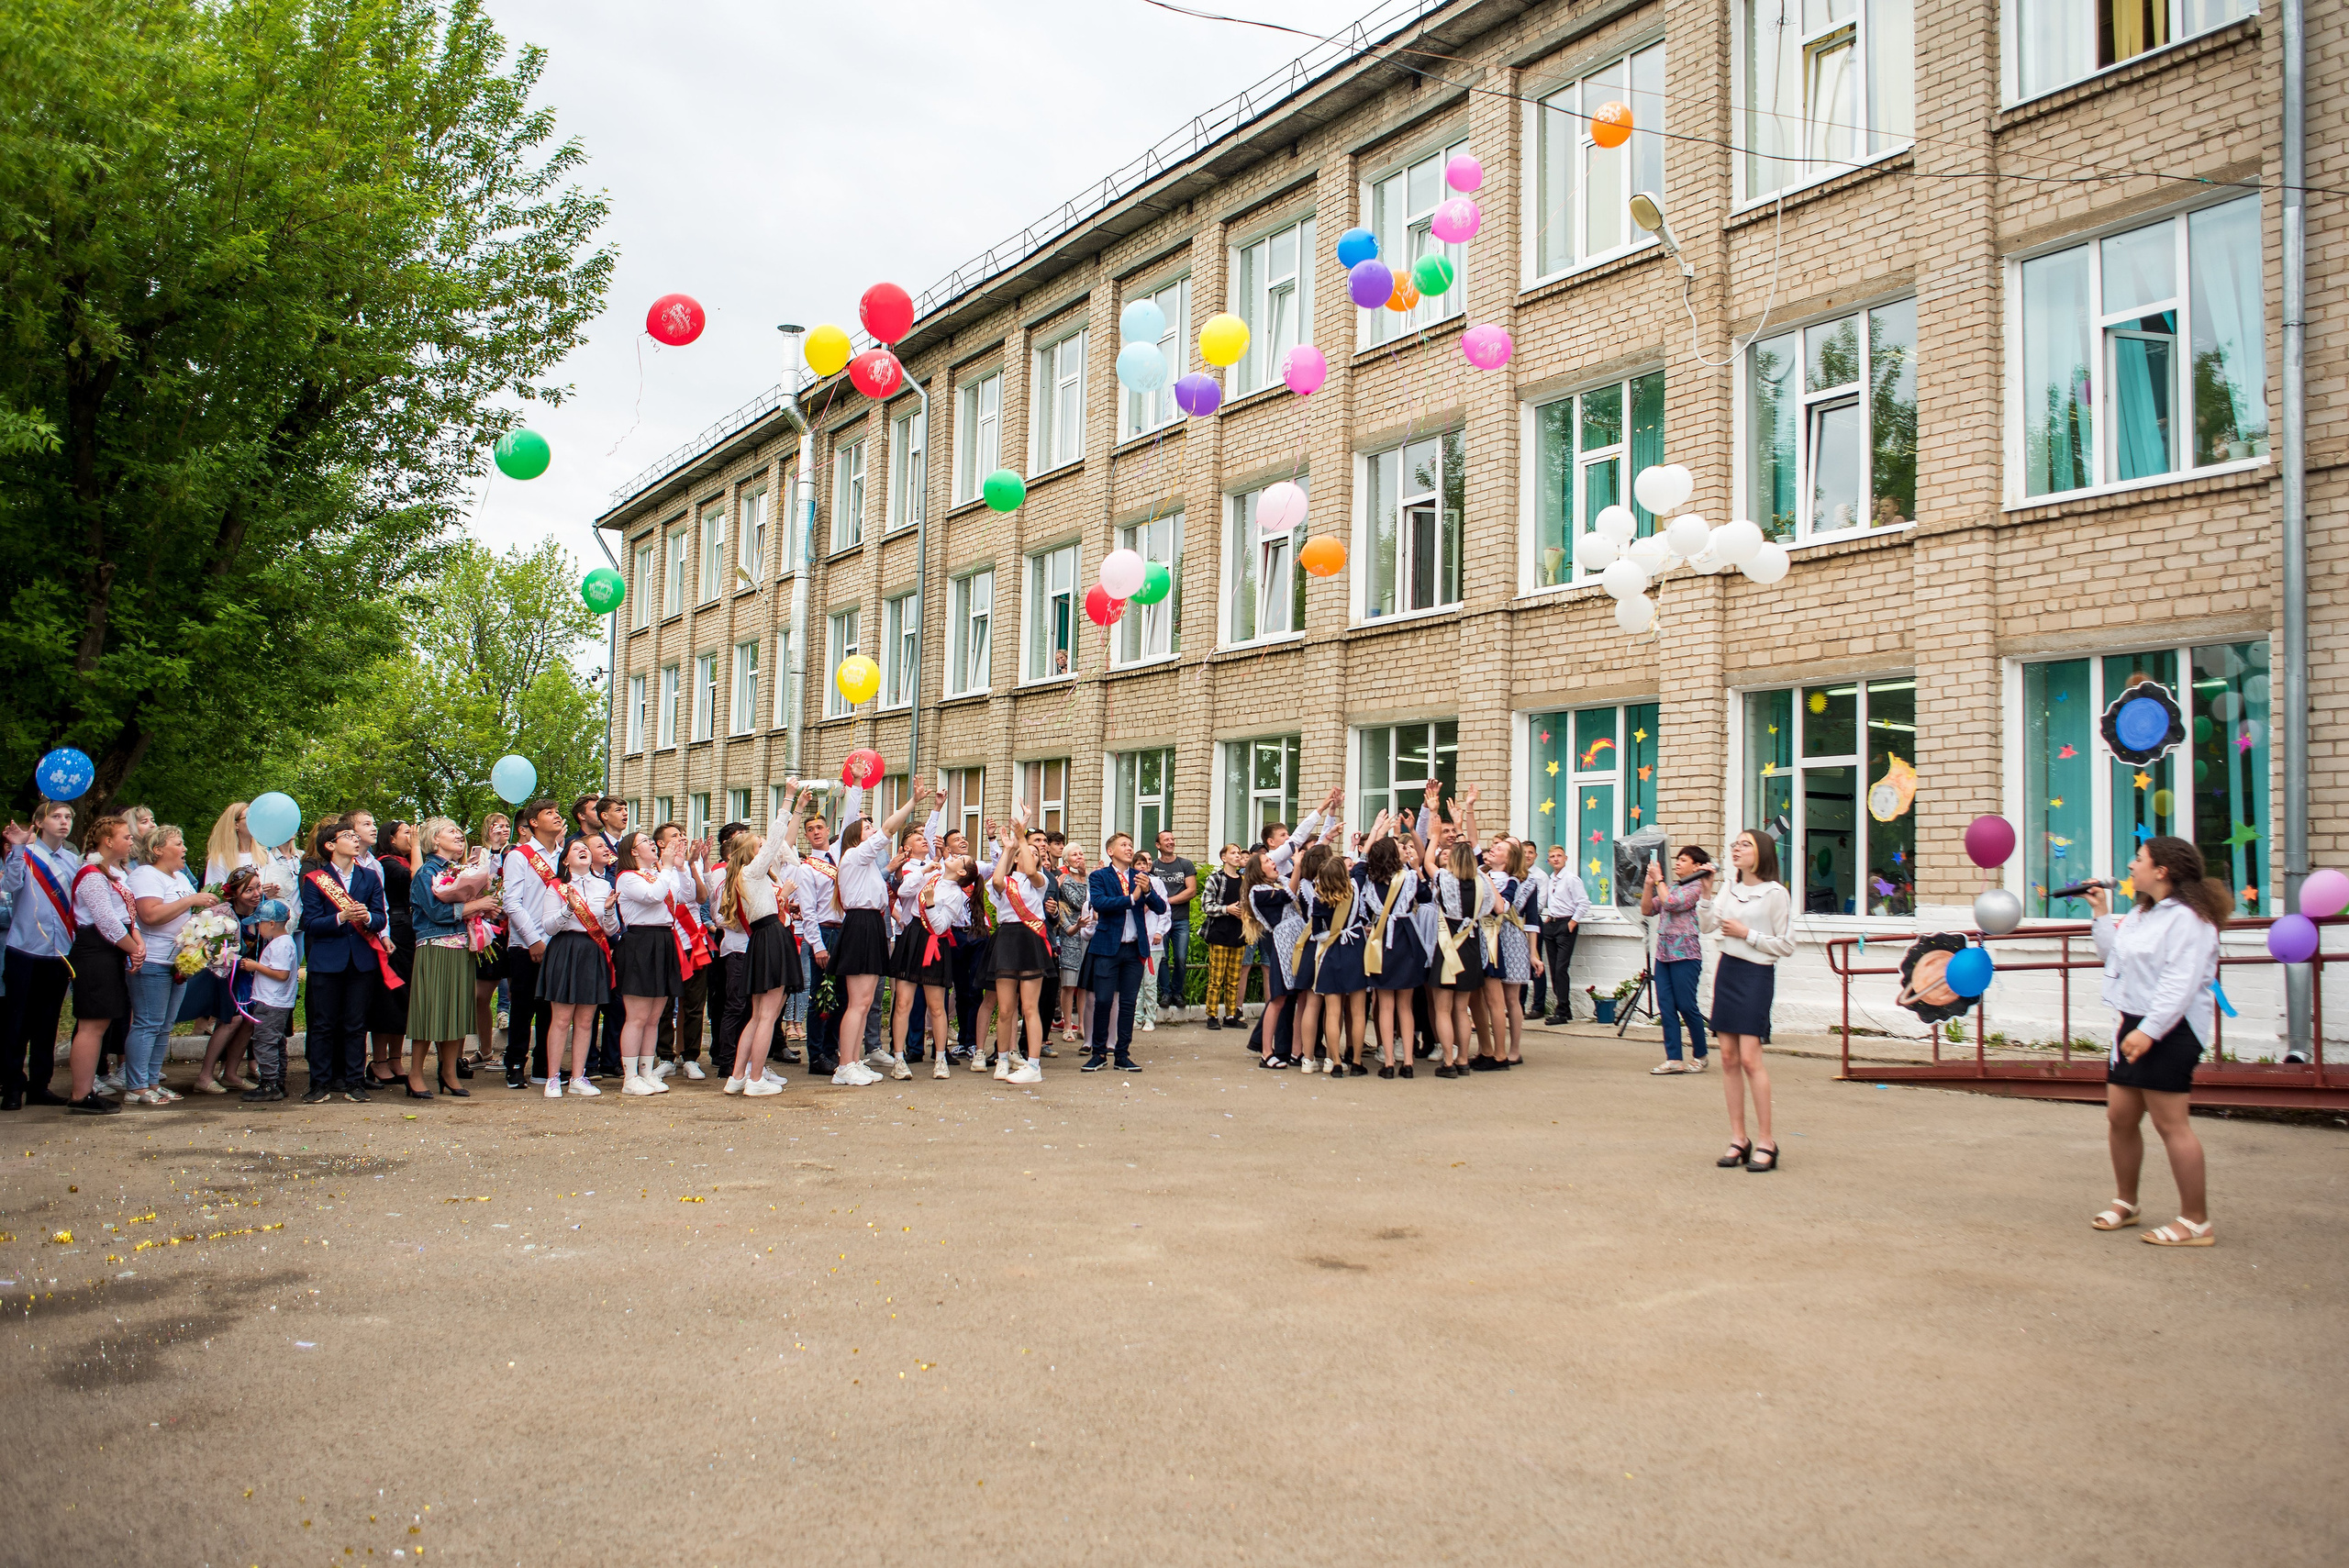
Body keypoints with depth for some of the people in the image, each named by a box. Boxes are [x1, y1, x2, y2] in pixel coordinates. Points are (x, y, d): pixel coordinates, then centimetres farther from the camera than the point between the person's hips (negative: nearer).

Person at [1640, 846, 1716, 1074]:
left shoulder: (1695, 888, -6)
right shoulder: (1672, 887, 18)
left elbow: (1670, 903, -19)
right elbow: (1647, 909, 14)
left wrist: (1659, 879, -8)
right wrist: (1649, 883, 3)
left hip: (1685, 955, -8)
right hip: (1663, 954, 8)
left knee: (1686, 1006, -2)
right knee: (1666, 1006, 1)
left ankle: (1700, 1056, 14)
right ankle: (1673, 1059, 2)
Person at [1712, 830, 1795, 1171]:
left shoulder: (1774, 893, -7)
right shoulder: (1730, 888, 12)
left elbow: (1786, 945, -8)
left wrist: (1746, 933, -12)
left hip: (1756, 975, -6)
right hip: (1727, 970, 6)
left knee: (1749, 1057, -12)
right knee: (1728, 1057, 4)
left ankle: (1765, 1141, -5)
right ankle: (1738, 1138, 11)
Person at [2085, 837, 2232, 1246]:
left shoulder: (2187, 918, -15)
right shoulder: (2143, 914, 17)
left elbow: (2180, 984, -22)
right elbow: (2115, 953, 26)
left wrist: (2149, 1030, -26)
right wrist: (2102, 914, 20)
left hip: (2170, 1031, -10)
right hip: (2136, 1025, 10)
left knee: (2171, 1124, -7)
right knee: (2120, 1117, 13)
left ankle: (2196, 1222, 0)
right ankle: (2125, 1202, 29)